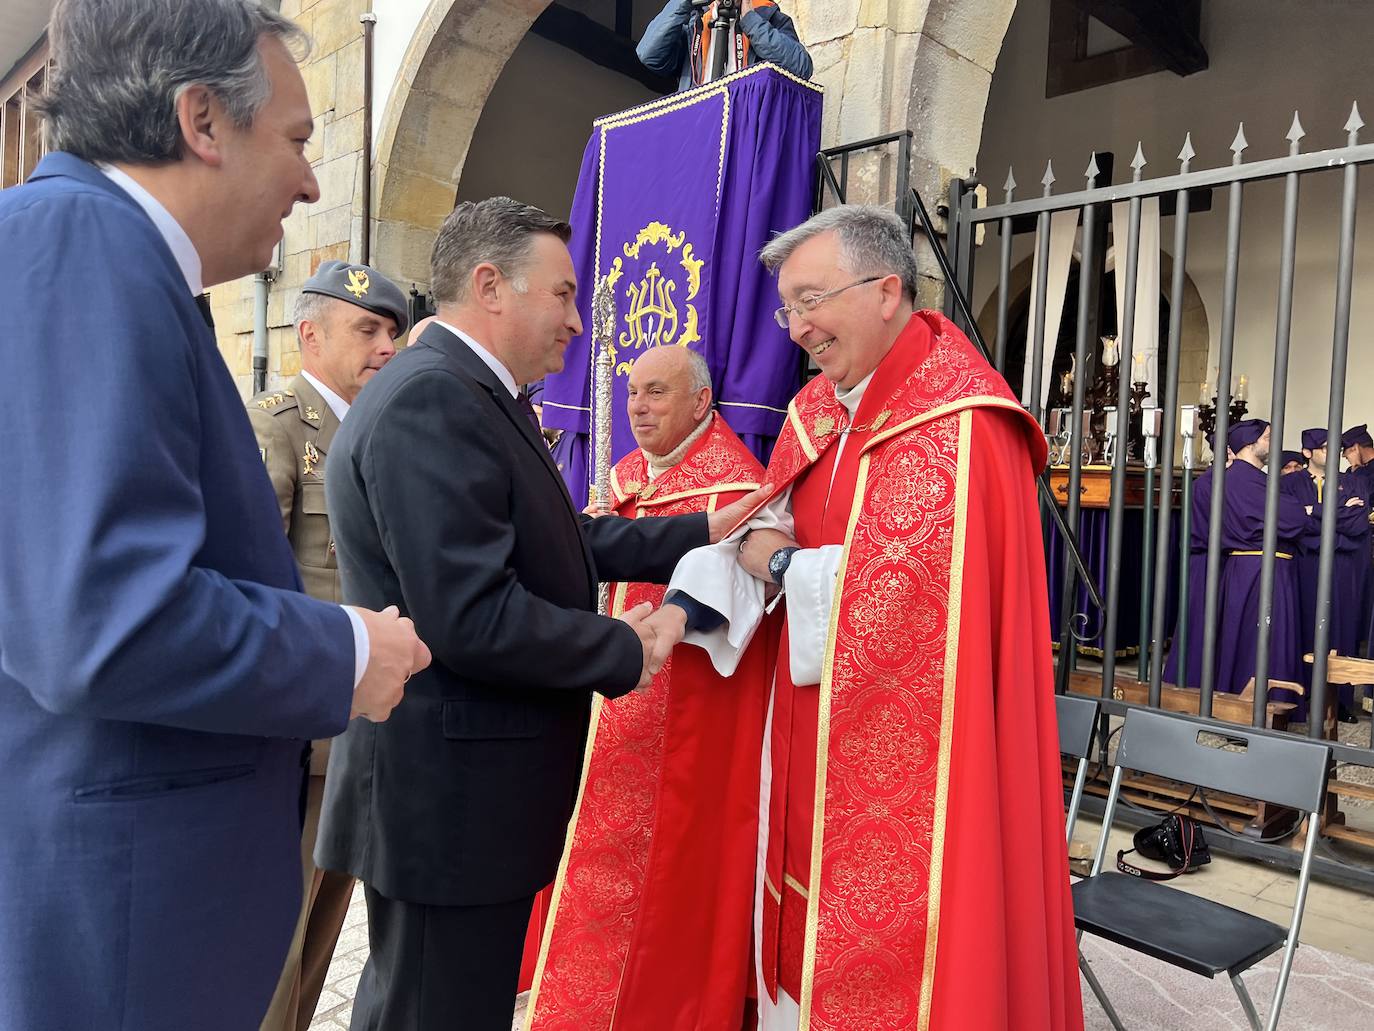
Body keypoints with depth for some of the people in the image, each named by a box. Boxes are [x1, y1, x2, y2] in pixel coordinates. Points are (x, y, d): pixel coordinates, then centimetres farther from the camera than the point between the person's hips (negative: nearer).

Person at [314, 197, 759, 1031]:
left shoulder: (475, 396, 10)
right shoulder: (431, 401, -22)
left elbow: (562, 540, 11)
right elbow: (470, 617, -28)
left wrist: (704, 532, 8)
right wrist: (625, 651, -15)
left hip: (469, 786, 10)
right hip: (450, 793, -10)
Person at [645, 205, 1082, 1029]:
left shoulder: (958, 422, -19)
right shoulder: (817, 409, 8)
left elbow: (902, 586, -26)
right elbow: (767, 525, 8)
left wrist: (777, 566, -12)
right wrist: (683, 609, -9)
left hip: (911, 756, -8)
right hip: (817, 729, 8)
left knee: (888, 948, 7)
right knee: (811, 927, 19)